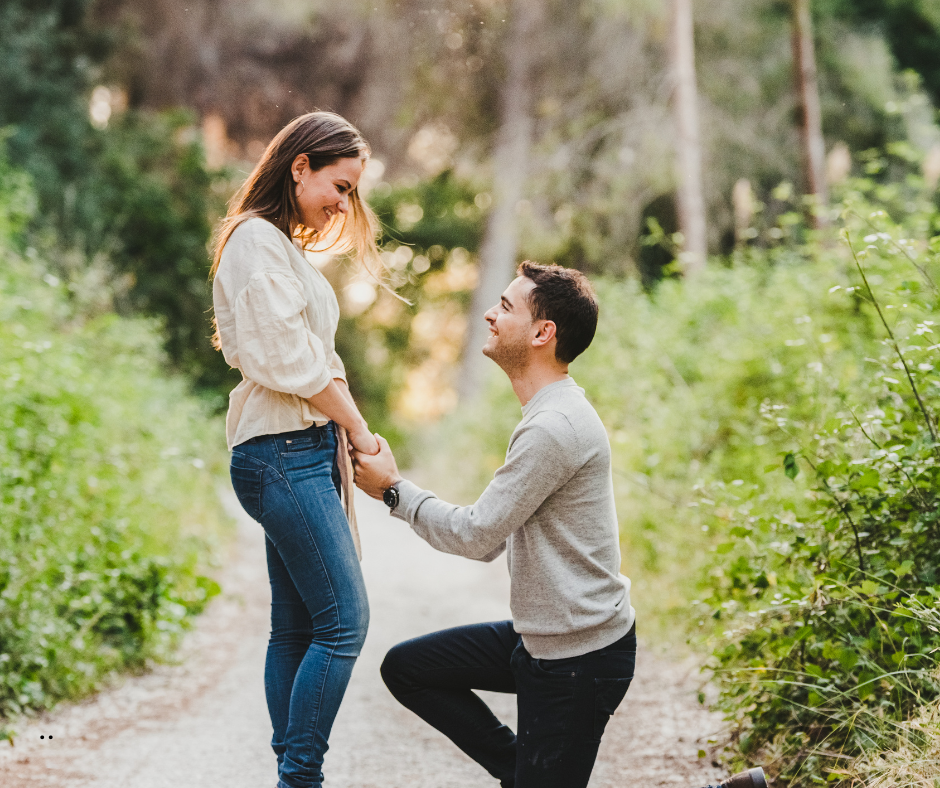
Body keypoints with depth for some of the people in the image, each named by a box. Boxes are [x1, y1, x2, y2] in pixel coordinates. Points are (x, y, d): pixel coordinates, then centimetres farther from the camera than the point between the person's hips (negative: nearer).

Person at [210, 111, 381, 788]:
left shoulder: (284, 246, 22)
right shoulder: (256, 240, -9)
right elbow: (289, 360, -15)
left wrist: (341, 444, 7)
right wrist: (359, 430, -6)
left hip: (303, 452, 10)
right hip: (283, 453, -10)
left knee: (296, 624, 8)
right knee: (344, 619, -13)